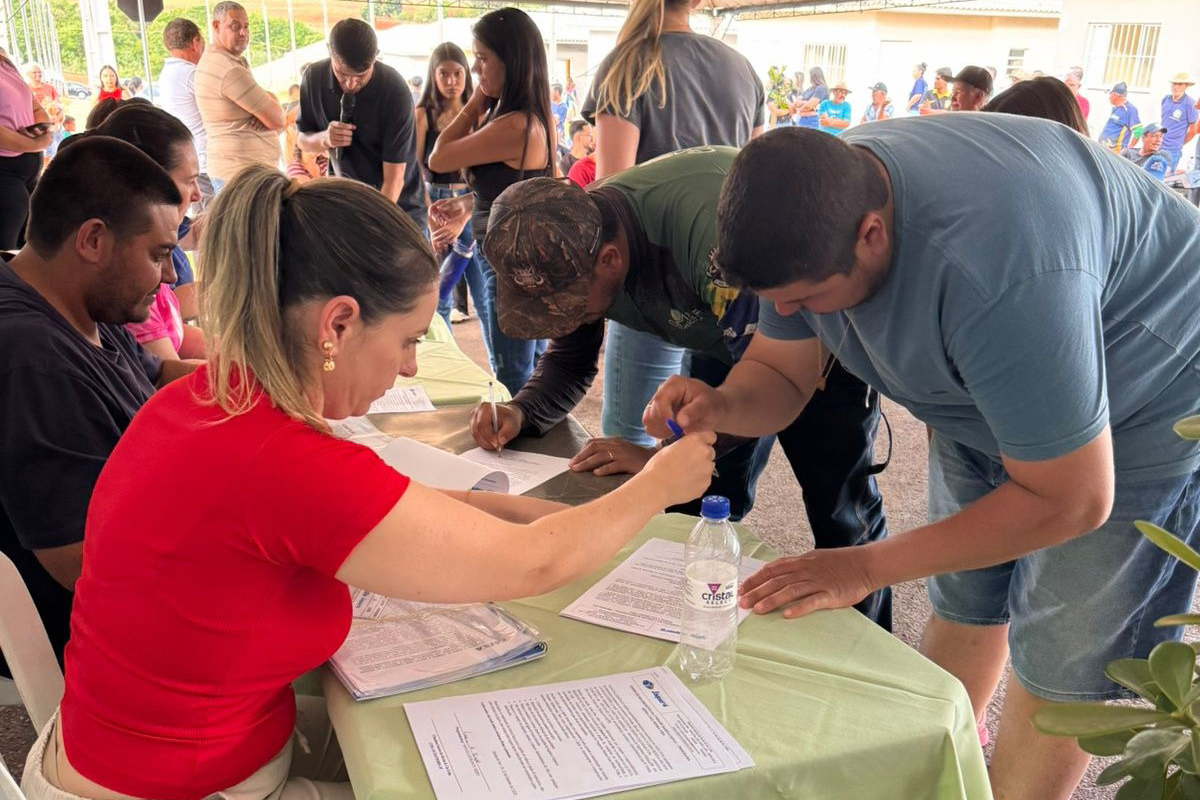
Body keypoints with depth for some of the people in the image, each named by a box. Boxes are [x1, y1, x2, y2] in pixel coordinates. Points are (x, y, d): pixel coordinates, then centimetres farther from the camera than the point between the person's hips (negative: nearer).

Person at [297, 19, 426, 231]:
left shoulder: (395, 91, -23)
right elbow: (302, 139, 3)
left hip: (398, 206, -4)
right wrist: (324, 139, -20)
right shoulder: (314, 76, -9)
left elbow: (393, 178, -23)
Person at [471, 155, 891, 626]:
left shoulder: (707, 222, -42)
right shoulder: (570, 244, -18)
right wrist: (522, 412, -24)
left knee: (842, 515, 3)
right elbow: (570, 361, -4)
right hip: (722, 339, 6)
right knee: (697, 508, 3)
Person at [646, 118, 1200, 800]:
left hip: (1138, 411, -6)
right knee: (963, 602, 16)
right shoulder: (815, 209, -19)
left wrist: (868, 567, -28)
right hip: (984, 393, 7)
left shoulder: (998, 276, -43)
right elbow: (780, 375, -8)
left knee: (1058, 661, 1)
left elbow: (1070, 500, -32)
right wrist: (720, 405, -32)